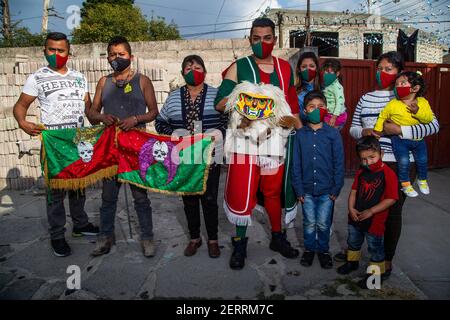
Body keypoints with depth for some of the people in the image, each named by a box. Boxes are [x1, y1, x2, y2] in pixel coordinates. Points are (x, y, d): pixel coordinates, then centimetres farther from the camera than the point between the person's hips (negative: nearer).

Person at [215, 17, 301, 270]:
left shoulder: (285, 68, 11)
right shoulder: (239, 67, 0)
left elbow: (292, 104, 17)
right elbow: (220, 104, -5)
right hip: (245, 139, -3)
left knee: (273, 191, 14)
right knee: (242, 192, 0)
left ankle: (278, 237, 32)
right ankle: (240, 243, 19)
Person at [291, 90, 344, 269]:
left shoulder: (333, 134, -4)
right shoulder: (300, 134, -1)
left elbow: (339, 163, -2)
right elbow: (296, 164, 0)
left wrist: (336, 188, -5)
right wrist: (298, 189, -3)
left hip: (327, 189, -1)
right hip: (307, 189, 1)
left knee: (323, 224, 10)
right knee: (309, 223, 13)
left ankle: (323, 250, 32)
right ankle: (309, 249, 34)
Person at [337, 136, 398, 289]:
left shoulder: (388, 174, -19)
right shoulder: (361, 172, 1)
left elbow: (391, 199, -20)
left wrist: (370, 212, -22)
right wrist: (351, 208, -7)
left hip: (375, 220, -6)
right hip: (356, 217, 7)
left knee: (375, 247, 10)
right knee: (353, 241, 24)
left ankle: (376, 273, 29)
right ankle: (352, 262, 48)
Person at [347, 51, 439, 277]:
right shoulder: (366, 98, 10)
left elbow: (433, 125, -9)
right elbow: (353, 127, 13)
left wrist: (399, 129, -19)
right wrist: (363, 132, -9)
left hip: (400, 164, -3)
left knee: (392, 210, 6)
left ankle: (387, 260, 24)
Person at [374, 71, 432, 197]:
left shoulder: (422, 102, -7)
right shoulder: (393, 104, -13)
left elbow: (429, 119, -11)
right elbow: (382, 116, 0)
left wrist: (418, 111, -26)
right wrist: (377, 129, -3)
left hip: (418, 139, 3)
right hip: (400, 139, -3)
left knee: (422, 160, 12)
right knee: (403, 162, -10)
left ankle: (422, 180, 39)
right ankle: (405, 184, 14)